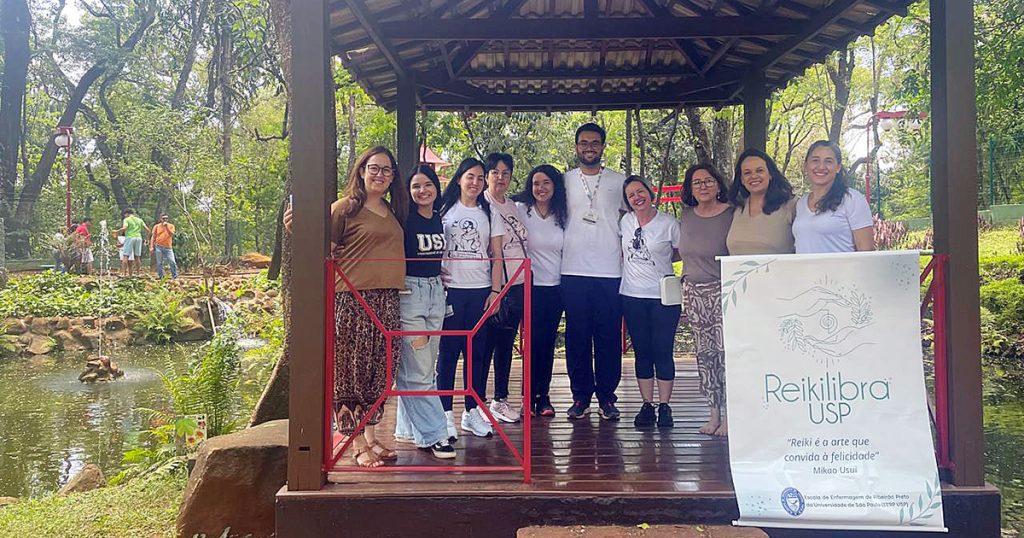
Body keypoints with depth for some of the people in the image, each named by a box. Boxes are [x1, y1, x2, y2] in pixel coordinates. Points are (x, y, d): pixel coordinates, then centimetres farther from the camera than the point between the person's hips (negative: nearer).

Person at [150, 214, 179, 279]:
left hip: (168, 247, 0)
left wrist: (166, 227, -16)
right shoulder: (157, 226, 7)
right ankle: (160, 277, 10)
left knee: (172, 262, -9)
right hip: (159, 247, 0)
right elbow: (153, 237, 7)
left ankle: (175, 277, 0)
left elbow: (171, 234, -10)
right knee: (159, 263, 3)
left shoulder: (171, 226, 7)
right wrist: (151, 247, -1)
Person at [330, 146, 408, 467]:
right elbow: (325, 249, -2)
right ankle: (358, 445, 6)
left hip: (387, 300, 7)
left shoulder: (393, 211, 18)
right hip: (352, 300, -7)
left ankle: (370, 437, 22)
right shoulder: (345, 208, -3)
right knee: (351, 371, -2)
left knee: (379, 370, 11)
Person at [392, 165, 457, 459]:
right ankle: (432, 434, 0)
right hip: (409, 292, -7)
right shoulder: (405, 220, -9)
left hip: (436, 292, 7)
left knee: (425, 366, 11)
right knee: (418, 370, -6)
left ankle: (407, 428, 22)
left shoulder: (439, 220, 12)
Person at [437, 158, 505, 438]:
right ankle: (446, 412, 4)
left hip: (480, 290, 3)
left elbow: (496, 256, 10)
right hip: (450, 289, -2)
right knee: (448, 351, -2)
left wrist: (495, 291, 1)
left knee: (477, 352, 5)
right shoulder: (444, 210, 5)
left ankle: (472, 411, 14)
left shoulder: (490, 214, 12)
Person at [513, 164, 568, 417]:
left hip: (555, 287, 3)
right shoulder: (521, 211, -3)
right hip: (531, 286, -3)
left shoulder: (562, 216, 7)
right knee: (534, 341, -4)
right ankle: (529, 397, 8)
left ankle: (543, 396, 16)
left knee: (548, 342, 6)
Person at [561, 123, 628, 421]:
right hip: (573, 270, 1)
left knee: (609, 336, 1)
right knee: (577, 336, 3)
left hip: (610, 272, 0)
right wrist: (562, 249, 6)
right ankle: (581, 396, 12)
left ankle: (607, 397, 11)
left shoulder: (620, 181, 8)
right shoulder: (565, 181, 9)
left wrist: (626, 253, 4)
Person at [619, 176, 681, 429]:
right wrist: (626, 260, 6)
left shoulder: (669, 223, -5)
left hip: (663, 296, -3)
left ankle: (664, 406, 7)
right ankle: (647, 406, 14)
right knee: (642, 352, 7)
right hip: (632, 296, 3)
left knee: (663, 352, -2)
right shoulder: (624, 222, 6)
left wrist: (661, 259, -3)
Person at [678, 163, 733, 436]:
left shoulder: (731, 214, -6)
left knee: (726, 351, -9)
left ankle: (729, 416, -2)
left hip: (722, 291, -5)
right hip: (694, 292, 5)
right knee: (704, 354, 7)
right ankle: (713, 413, 15)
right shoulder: (686, 215, 9)